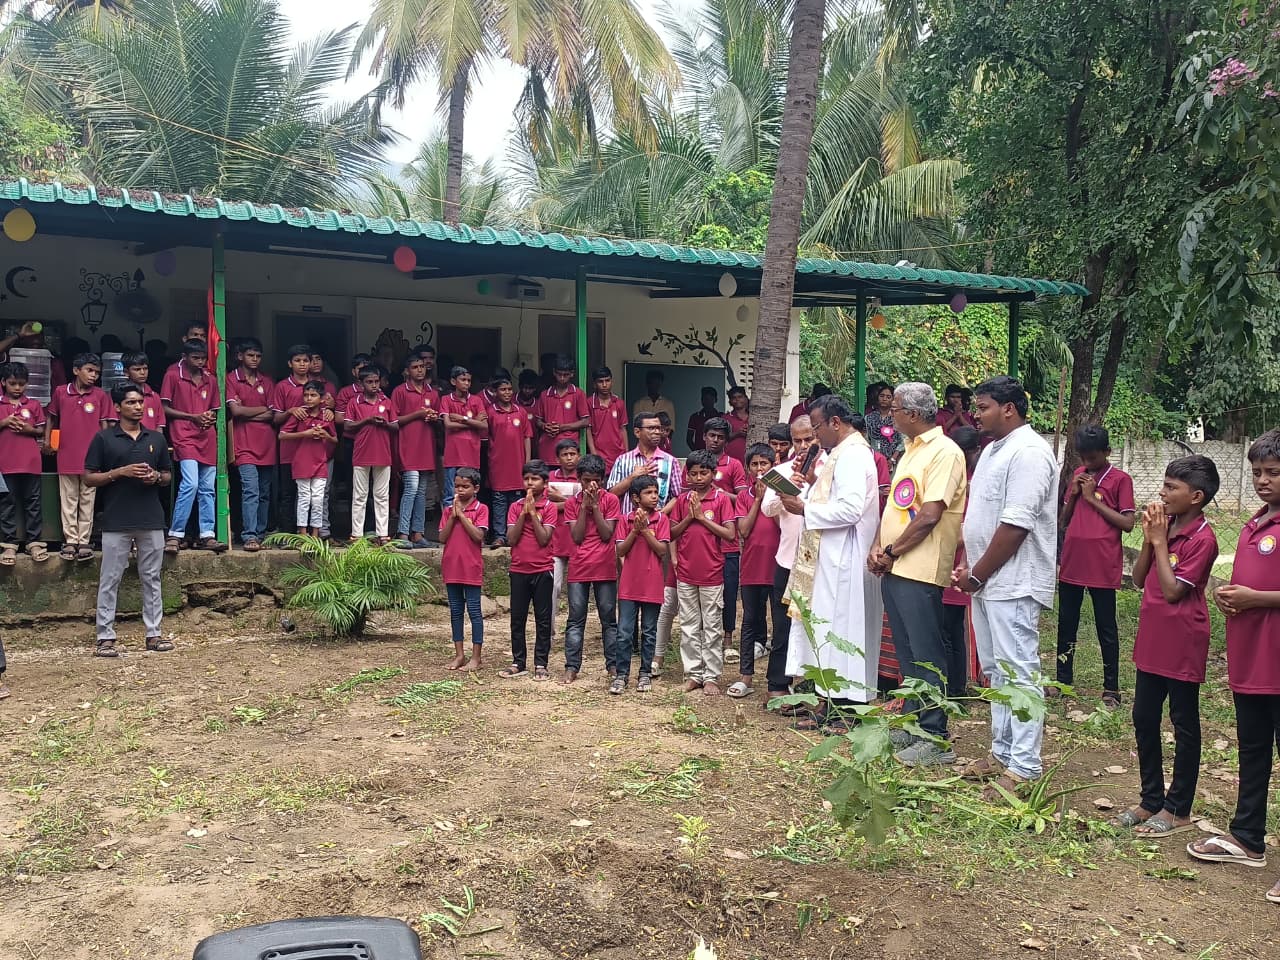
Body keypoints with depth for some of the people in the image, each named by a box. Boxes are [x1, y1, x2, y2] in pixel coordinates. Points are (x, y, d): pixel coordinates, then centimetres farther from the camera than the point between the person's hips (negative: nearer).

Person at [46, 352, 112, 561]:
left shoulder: (100, 395, -1)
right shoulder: (60, 392, 1)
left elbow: (104, 424, 2)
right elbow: (51, 417, 14)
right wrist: (47, 439, 6)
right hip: (67, 455, 1)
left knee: (87, 500, 5)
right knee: (68, 500, 7)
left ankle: (84, 541, 10)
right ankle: (70, 541, 12)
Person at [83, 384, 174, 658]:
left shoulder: (156, 438, 11)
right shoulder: (103, 438, 1)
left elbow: (168, 476, 17)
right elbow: (89, 478, 0)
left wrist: (155, 477, -5)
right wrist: (120, 472, -14)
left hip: (152, 520, 3)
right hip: (116, 521, -3)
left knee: (152, 579, 7)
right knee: (110, 580, 1)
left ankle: (154, 633, 14)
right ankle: (105, 637, 6)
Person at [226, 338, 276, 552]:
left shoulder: (267, 382, 15)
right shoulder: (232, 380, 3)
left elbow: (273, 416, 5)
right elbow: (235, 410, -10)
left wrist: (247, 413, -6)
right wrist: (262, 409, 0)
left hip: (266, 444, 5)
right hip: (245, 445, -5)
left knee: (264, 494, 8)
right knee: (250, 490, -15)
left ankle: (261, 534, 14)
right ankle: (249, 536, -16)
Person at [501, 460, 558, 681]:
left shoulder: (549, 507, -3)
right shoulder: (515, 507, 5)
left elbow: (543, 539, -13)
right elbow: (511, 539, -6)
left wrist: (533, 512, -15)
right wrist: (524, 512, -12)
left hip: (542, 570, -3)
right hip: (519, 570, 3)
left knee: (543, 619, 3)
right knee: (517, 618, 8)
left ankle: (541, 664, 11)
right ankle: (519, 663, 17)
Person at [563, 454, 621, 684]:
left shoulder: (610, 500, 0)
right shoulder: (572, 503, 4)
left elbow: (606, 534, -8)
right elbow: (577, 536, -5)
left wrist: (595, 505, -13)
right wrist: (584, 506, -11)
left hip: (605, 569, -1)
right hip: (578, 570, 1)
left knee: (609, 619, 6)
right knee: (576, 620, 3)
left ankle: (613, 666, 13)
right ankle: (572, 667, 8)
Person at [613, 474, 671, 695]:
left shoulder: (662, 519, -1)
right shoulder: (626, 520, 2)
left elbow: (663, 550, -9)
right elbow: (620, 551, -3)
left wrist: (645, 529, -16)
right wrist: (635, 530, -14)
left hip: (652, 585, 0)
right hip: (629, 584, 1)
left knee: (649, 633, 9)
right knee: (624, 633, 1)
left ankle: (645, 674, 19)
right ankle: (621, 674, 9)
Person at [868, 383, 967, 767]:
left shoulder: (944, 452, -11)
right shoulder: (910, 452, 18)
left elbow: (929, 516, -18)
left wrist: (892, 552, -10)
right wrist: (878, 548, 3)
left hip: (919, 570, -9)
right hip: (893, 569, 9)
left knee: (926, 655, -5)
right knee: (907, 653, 15)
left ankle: (935, 738, 1)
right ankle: (911, 725, 24)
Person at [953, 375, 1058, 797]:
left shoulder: (1028, 452, -16)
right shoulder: (993, 449, 16)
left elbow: (1014, 526, -22)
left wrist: (978, 574, -14)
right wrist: (966, 564, 10)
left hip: (1013, 584, -10)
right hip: (986, 581, 10)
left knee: (1018, 673, -6)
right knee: (996, 671, 16)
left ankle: (1024, 768, 0)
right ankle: (1003, 753, 26)